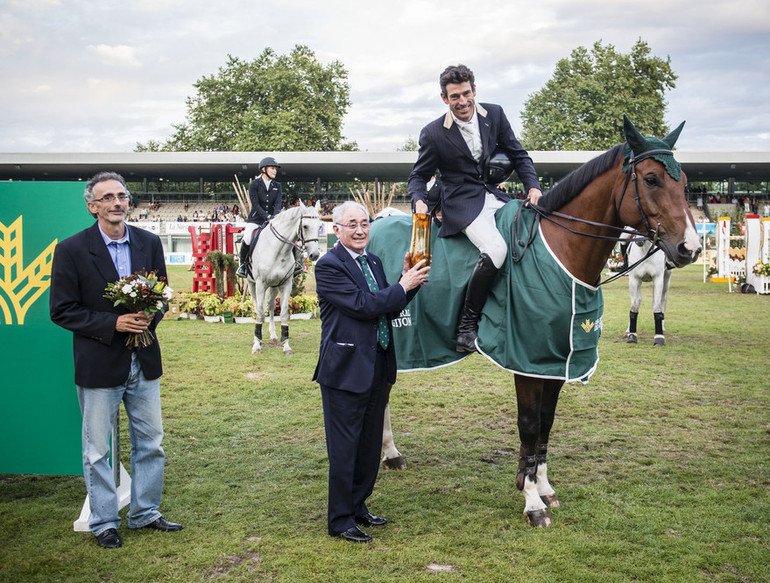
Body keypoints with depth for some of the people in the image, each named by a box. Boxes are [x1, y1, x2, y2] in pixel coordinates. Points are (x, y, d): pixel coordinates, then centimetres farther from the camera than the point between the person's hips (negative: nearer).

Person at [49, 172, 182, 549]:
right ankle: (103, 522, 24)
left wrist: (150, 316, -11)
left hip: (143, 362, 4)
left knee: (150, 444, 14)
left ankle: (145, 513, 31)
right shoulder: (72, 250, -9)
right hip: (99, 365, -4)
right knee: (97, 450, 8)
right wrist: (113, 324, -20)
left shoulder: (149, 243, 3)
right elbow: (62, 310, -10)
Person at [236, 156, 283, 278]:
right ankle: (242, 263, -3)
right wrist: (266, 216, -24)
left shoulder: (277, 186, 9)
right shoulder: (254, 184, -2)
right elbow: (255, 204, -11)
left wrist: (275, 216, -21)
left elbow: (278, 203, -2)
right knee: (247, 238, -26)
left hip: (272, 219, 4)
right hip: (255, 219, -3)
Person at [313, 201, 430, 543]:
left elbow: (389, 308, 13)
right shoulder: (329, 266, -13)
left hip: (377, 367, 8)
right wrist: (404, 286, -13)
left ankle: (358, 507, 33)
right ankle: (340, 520, 14)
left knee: (370, 445, 17)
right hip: (346, 370, -8)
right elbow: (363, 305, -22)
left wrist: (408, 280, -2)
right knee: (344, 449, 2)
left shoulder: (373, 262, 13)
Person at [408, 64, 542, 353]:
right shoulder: (433, 133, -5)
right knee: (495, 249, -31)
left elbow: (518, 155, 12)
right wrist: (419, 201, -17)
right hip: (463, 204, -6)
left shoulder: (495, 114, 5)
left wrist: (532, 186, -4)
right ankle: (466, 324, -17)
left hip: (494, 196, 6)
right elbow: (419, 176, 5)